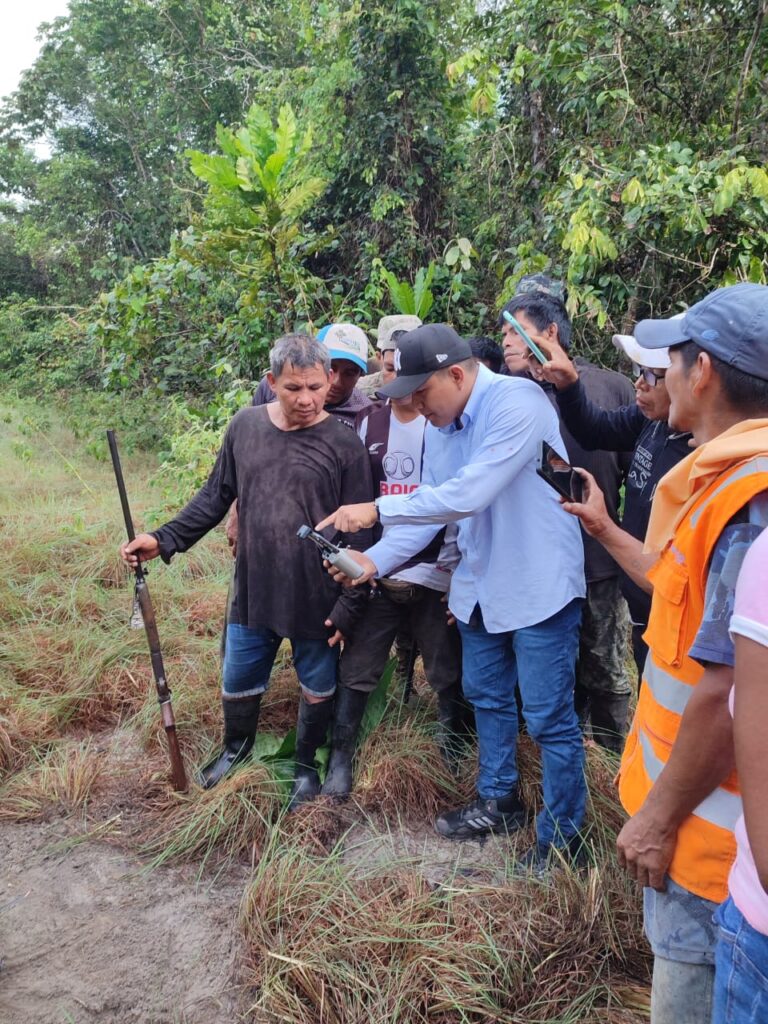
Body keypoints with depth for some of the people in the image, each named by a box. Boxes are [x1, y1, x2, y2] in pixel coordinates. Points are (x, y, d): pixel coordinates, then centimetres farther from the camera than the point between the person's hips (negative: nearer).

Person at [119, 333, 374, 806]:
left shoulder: (345, 444, -12)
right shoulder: (245, 426, -2)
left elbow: (360, 533, -10)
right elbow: (216, 495, 9)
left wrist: (351, 604, -11)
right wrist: (166, 539, 1)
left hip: (318, 600, -3)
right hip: (252, 593, 3)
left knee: (317, 690, 16)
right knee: (238, 685, 19)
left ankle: (306, 764, 41)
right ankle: (237, 747, 49)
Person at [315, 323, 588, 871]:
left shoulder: (517, 403, -24)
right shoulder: (440, 424, 3)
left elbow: (468, 495, -32)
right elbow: (429, 508, 5)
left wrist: (378, 509, -27)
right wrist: (374, 560, -8)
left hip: (540, 585, -8)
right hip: (481, 584, 9)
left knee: (550, 717, 2)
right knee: (487, 698, 21)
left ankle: (561, 837, 21)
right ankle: (499, 801, 42)